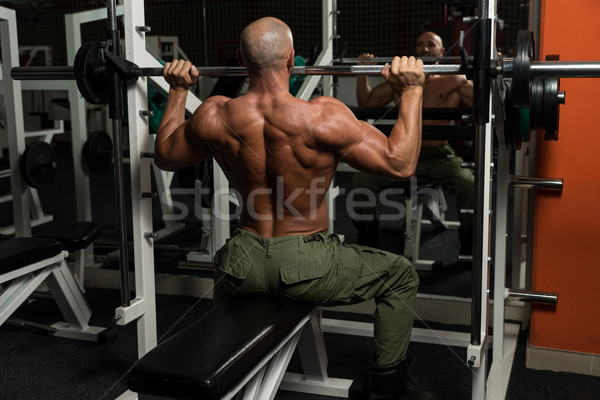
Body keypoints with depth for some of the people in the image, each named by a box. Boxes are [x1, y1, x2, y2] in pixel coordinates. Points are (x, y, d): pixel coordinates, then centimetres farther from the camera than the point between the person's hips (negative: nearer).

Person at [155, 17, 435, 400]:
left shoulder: (214, 116, -9)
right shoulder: (323, 117, -23)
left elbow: (165, 156, 11)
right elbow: (400, 163, -17)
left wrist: (178, 91, 19)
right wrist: (412, 89, -10)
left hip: (244, 264, 4)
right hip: (307, 265, -4)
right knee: (401, 276, 19)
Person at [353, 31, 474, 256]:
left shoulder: (454, 81, 9)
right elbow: (366, 103, 20)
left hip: (439, 156, -2)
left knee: (470, 186, -29)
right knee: (360, 181, -17)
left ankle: (468, 251, -10)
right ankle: (367, 244, 0)